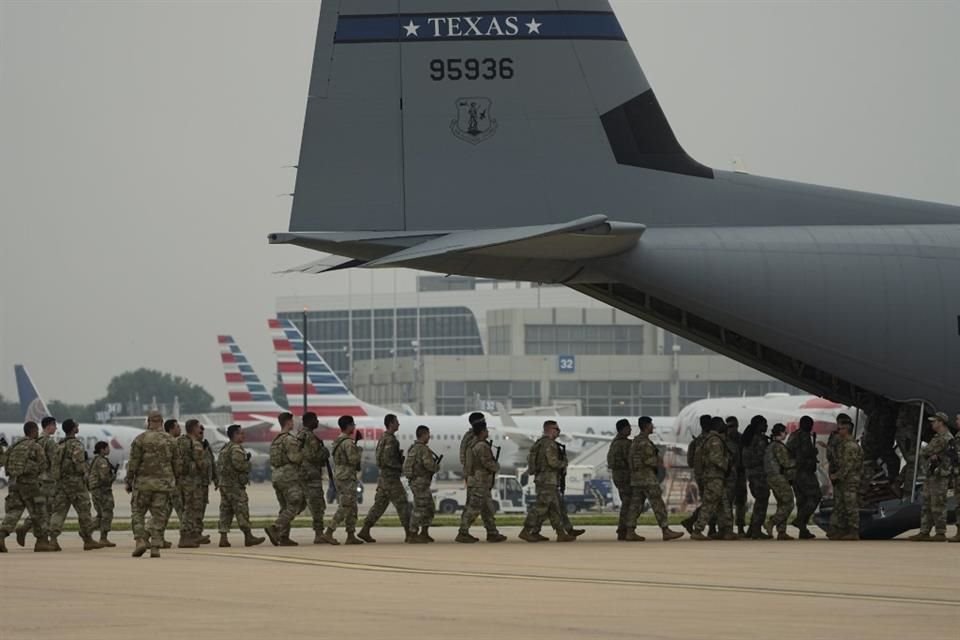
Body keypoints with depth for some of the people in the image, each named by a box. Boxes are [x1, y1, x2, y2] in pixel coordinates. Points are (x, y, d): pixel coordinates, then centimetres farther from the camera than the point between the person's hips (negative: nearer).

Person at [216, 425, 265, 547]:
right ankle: (248, 537, -4)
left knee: (225, 511, 7)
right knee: (242, 511, -5)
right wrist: (247, 465, -4)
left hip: (224, 483, 9)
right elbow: (238, 464, -24)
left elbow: (219, 465, 18)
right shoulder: (236, 448, -13)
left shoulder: (225, 448, 17)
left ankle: (223, 538, 3)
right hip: (235, 485, -9)